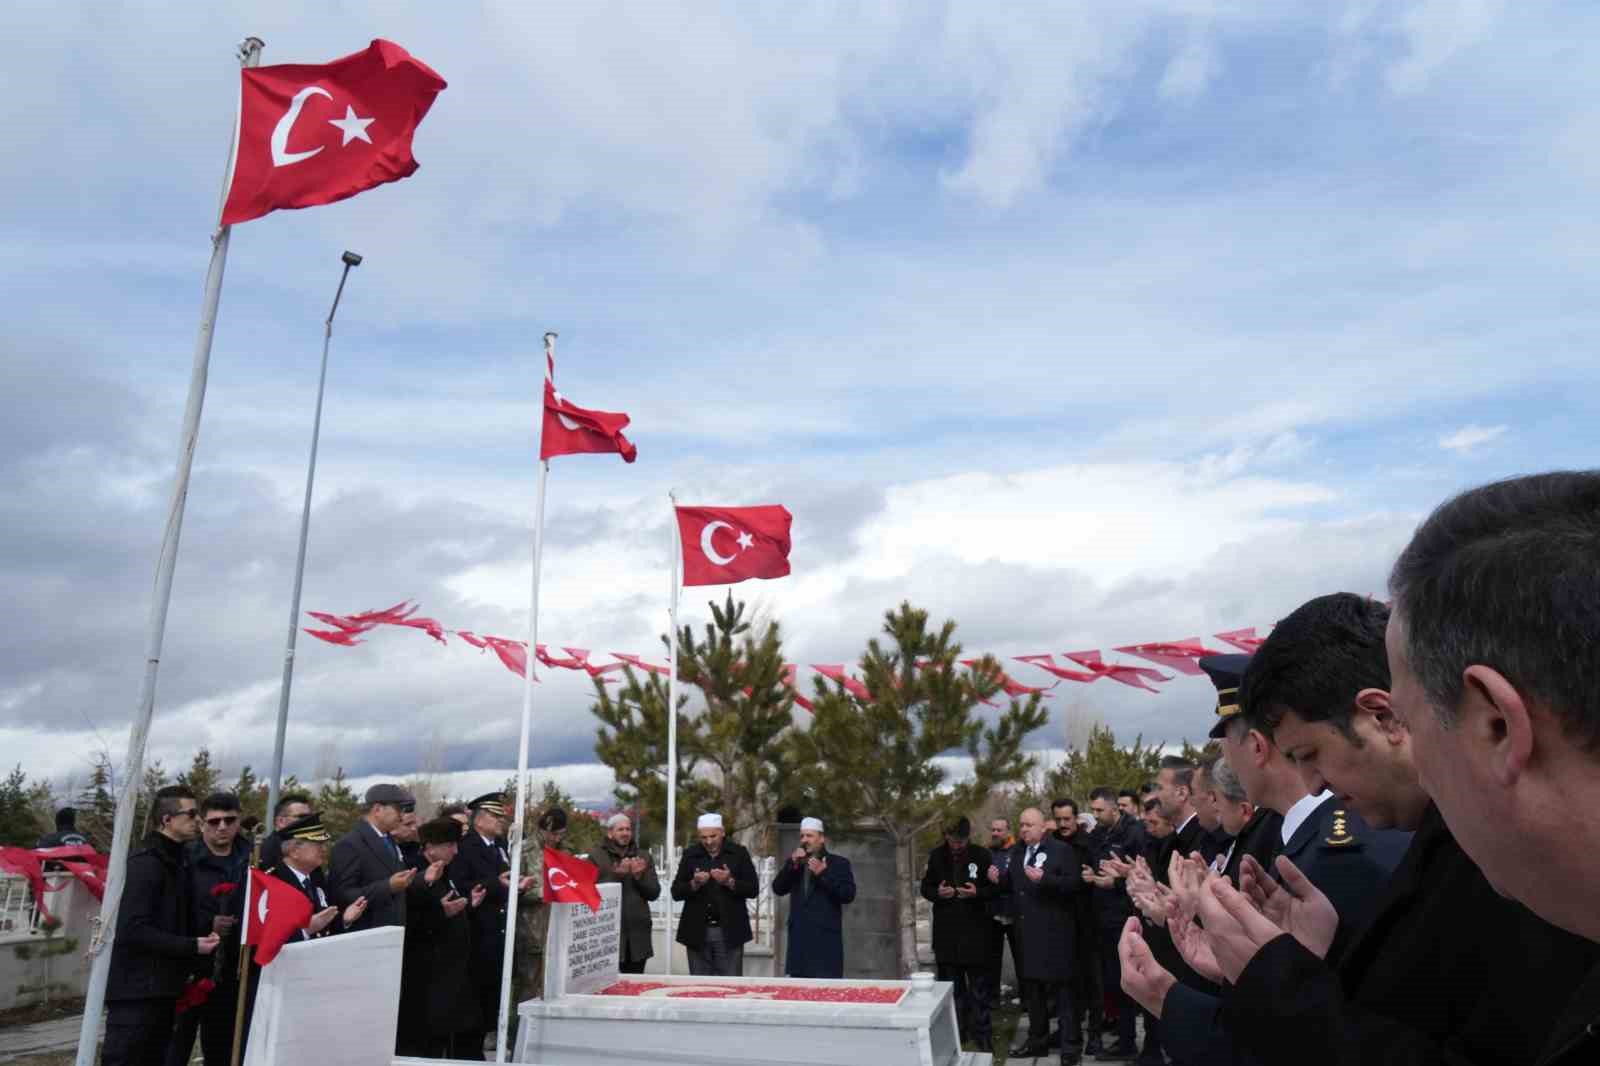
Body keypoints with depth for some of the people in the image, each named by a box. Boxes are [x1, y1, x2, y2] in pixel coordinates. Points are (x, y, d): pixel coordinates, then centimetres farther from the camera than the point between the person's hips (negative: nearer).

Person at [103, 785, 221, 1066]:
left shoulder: (173, 860, 13)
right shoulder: (146, 862, -16)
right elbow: (134, 930, -22)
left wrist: (203, 935, 4)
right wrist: (192, 947, -19)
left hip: (161, 988, 9)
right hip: (137, 989, -9)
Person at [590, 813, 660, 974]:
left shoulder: (643, 858, 12)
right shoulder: (596, 857, 2)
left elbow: (654, 893, 8)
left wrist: (639, 876, -8)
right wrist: (616, 875, -19)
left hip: (638, 934, 4)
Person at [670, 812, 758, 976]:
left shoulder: (739, 853, 1)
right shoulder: (690, 854, 6)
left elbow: (753, 890, -2)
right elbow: (676, 892, 4)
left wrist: (730, 882, -18)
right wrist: (694, 884, -15)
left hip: (729, 931, -2)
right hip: (697, 931, 2)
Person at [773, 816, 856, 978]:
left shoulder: (838, 863, 5)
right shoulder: (794, 864, 18)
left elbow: (848, 895, -6)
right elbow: (778, 889, 5)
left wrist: (823, 874, -14)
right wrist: (792, 864, -7)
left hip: (825, 937, -4)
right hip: (799, 937, 4)